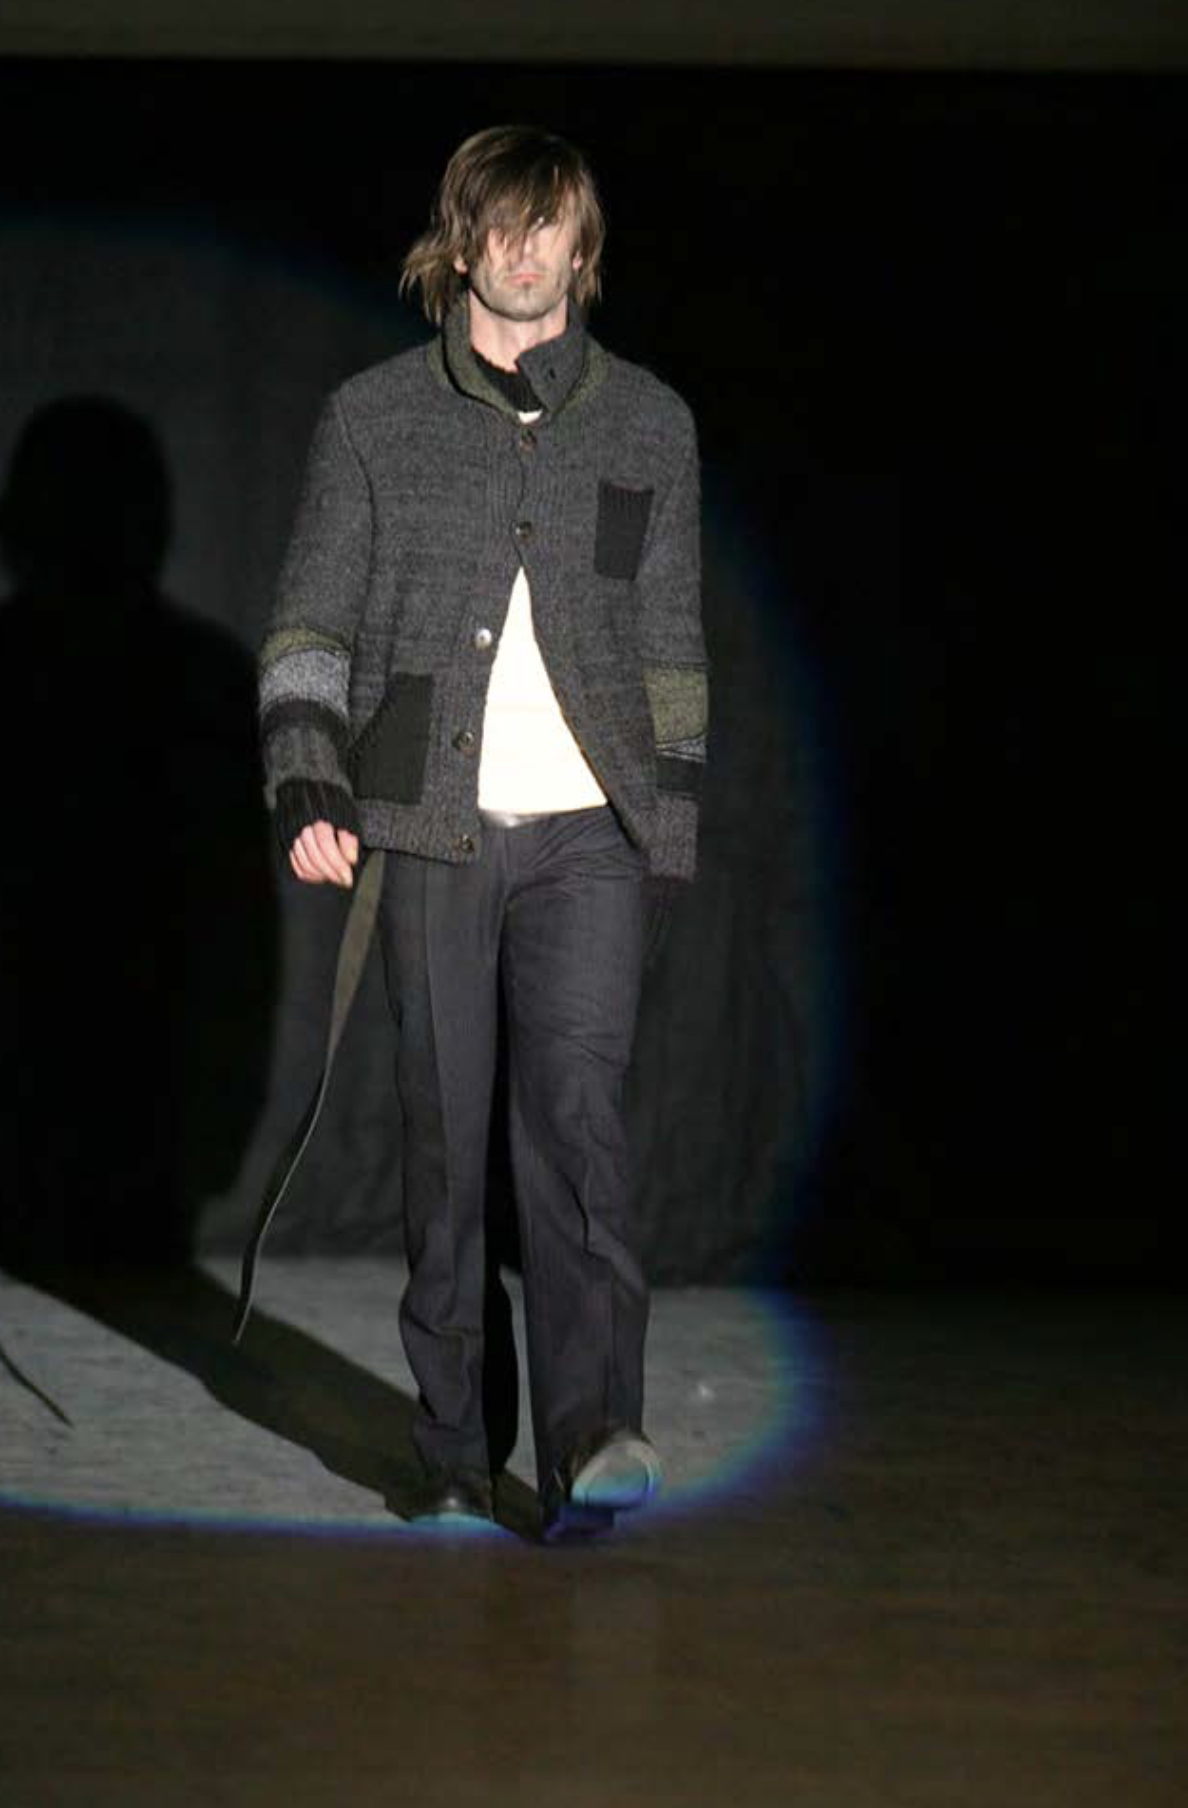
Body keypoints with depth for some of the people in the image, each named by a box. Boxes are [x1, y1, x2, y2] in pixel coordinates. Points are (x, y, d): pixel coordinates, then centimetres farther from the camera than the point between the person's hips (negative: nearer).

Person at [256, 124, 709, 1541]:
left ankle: (590, 1445, -23)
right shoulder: (373, 418, 6)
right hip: (433, 833, 0)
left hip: (590, 836, 0)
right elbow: (311, 622, 4)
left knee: (576, 1111, -16)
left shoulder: (649, 424, 11)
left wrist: (675, 816, 13)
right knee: (445, 1141, 2)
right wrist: (308, 786, -11)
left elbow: (669, 639, 16)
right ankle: (452, 1463, 11)